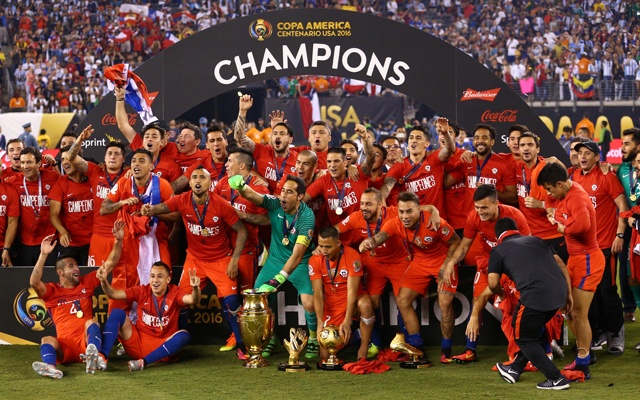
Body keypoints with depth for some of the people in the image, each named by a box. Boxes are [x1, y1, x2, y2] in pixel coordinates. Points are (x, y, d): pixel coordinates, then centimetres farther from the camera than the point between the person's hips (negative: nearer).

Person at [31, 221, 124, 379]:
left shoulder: (86, 283, 19)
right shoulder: (52, 291, 12)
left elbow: (110, 264, 16)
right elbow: (34, 282, -10)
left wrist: (118, 240, 3)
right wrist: (44, 254, -18)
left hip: (87, 341, 1)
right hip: (65, 347, -1)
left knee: (92, 322, -29)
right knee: (47, 340, -31)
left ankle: (93, 356, -59)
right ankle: (50, 367, -64)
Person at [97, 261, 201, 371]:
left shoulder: (175, 293, -6)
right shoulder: (142, 291, 0)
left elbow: (193, 300, -27)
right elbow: (113, 294, -5)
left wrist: (195, 288, -49)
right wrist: (104, 281, -25)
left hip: (161, 347, -2)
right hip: (137, 342, 2)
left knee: (184, 335, -31)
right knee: (117, 313, -14)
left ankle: (143, 362, -37)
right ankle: (102, 355, -30)